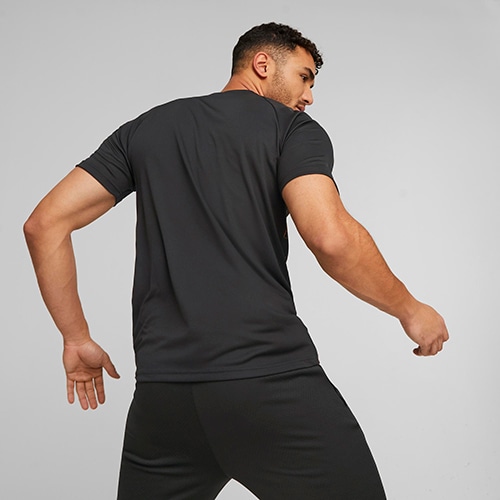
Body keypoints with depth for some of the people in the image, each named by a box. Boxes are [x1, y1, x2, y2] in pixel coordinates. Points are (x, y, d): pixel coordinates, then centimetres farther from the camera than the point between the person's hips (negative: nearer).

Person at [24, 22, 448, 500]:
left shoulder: (144, 128, 18)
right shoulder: (293, 129, 5)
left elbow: (45, 224, 11)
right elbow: (332, 239, -13)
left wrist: (76, 339, 18)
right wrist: (410, 309, 2)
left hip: (161, 393, 5)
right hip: (273, 380, -4)